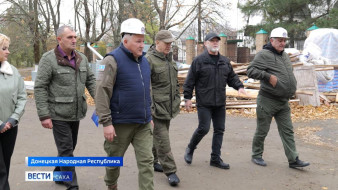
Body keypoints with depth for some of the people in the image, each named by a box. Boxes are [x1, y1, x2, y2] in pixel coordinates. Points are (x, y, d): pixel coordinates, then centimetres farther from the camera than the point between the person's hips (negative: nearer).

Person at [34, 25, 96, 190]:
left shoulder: (82, 58, 6)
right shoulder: (49, 59, -11)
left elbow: (90, 81, 12)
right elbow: (40, 88, -12)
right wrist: (44, 115, -17)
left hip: (76, 113, 6)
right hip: (58, 114, -6)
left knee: (69, 146, 18)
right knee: (66, 149, -2)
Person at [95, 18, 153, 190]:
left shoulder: (144, 61, 10)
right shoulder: (113, 60, -12)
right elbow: (102, 93, -16)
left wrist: (149, 115, 20)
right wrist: (106, 123, -19)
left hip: (143, 124, 5)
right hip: (120, 123, -5)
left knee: (146, 160, 0)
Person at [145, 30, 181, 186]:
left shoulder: (169, 58, 14)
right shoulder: (149, 59, -13)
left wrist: (177, 98, 21)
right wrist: (149, 106, -20)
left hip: (169, 106, 8)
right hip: (157, 106, -8)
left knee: (159, 135, 17)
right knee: (162, 138, -4)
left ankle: (152, 161, 32)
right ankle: (170, 170, 2)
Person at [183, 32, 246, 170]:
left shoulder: (225, 61, 13)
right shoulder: (199, 60, -4)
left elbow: (232, 77, 19)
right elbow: (190, 81, -4)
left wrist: (239, 86, 1)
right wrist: (187, 98, -7)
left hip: (220, 103, 6)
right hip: (204, 103, -6)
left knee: (219, 129, 7)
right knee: (204, 128, -7)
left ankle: (215, 158, 17)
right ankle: (190, 149, 20)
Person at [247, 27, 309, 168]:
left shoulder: (284, 55, 16)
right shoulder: (264, 55, -11)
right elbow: (251, 71, -19)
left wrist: (292, 86, 16)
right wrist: (269, 76, -24)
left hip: (283, 102, 8)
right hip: (267, 101, -7)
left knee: (287, 131, 7)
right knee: (262, 130, 5)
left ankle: (293, 160, 11)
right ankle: (256, 155, 21)